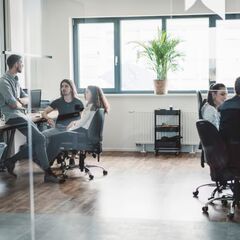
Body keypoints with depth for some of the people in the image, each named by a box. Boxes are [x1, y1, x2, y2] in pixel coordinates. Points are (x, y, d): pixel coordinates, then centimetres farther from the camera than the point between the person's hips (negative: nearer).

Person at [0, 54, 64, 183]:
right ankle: (48, 173, -13)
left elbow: (26, 99, 15)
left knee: (35, 142, 2)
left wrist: (19, 100, -8)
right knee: (40, 139, -17)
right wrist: (22, 105, 3)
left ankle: (11, 161, 12)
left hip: (21, 115, 9)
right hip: (13, 116, -9)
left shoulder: (15, 80, 17)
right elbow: (13, 104, -19)